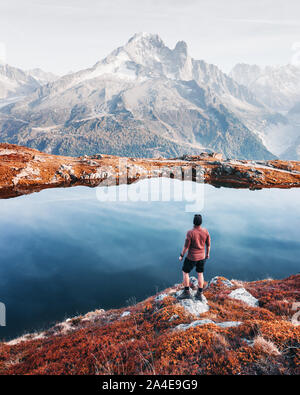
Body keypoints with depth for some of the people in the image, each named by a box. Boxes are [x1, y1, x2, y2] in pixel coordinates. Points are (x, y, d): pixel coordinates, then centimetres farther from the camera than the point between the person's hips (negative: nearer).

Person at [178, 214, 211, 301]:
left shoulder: (190, 233, -25)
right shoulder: (205, 231, -11)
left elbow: (186, 246, -17)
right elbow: (208, 244, 0)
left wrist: (181, 256, -2)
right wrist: (207, 254, 17)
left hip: (192, 257, -4)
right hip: (202, 256, 5)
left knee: (185, 272, 16)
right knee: (200, 274, 19)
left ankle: (186, 292, 23)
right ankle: (199, 294, 27)